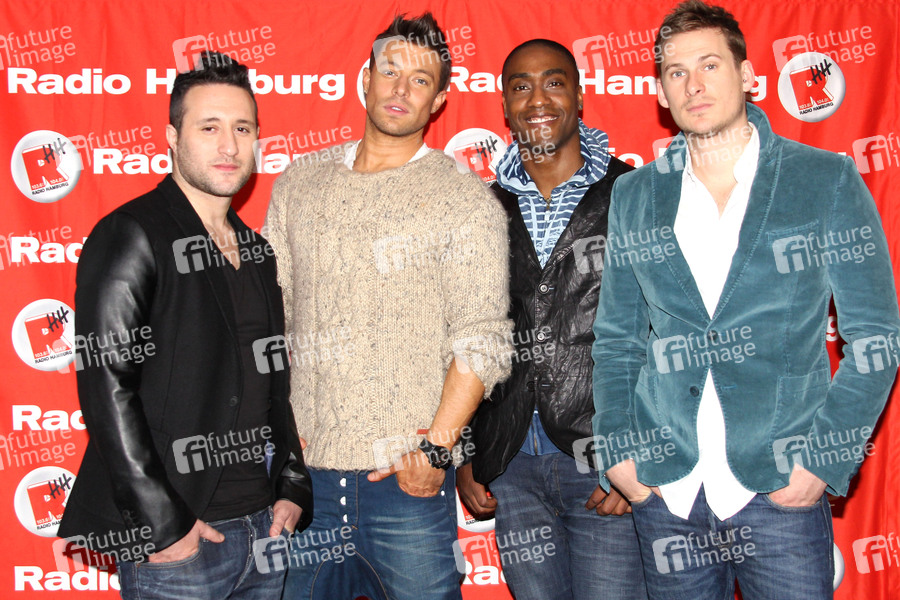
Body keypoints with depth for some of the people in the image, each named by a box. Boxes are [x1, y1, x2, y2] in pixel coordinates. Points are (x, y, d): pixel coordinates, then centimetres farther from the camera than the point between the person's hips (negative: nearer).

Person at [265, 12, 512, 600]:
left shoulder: (467, 199, -3)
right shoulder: (299, 182, 10)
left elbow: (481, 340, -7)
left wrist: (436, 449, -15)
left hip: (406, 481, -3)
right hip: (302, 470, 4)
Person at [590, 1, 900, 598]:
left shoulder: (828, 180, 0)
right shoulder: (633, 195, 7)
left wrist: (823, 459, -8)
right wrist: (617, 450, 0)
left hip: (781, 486, -2)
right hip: (663, 486, 2)